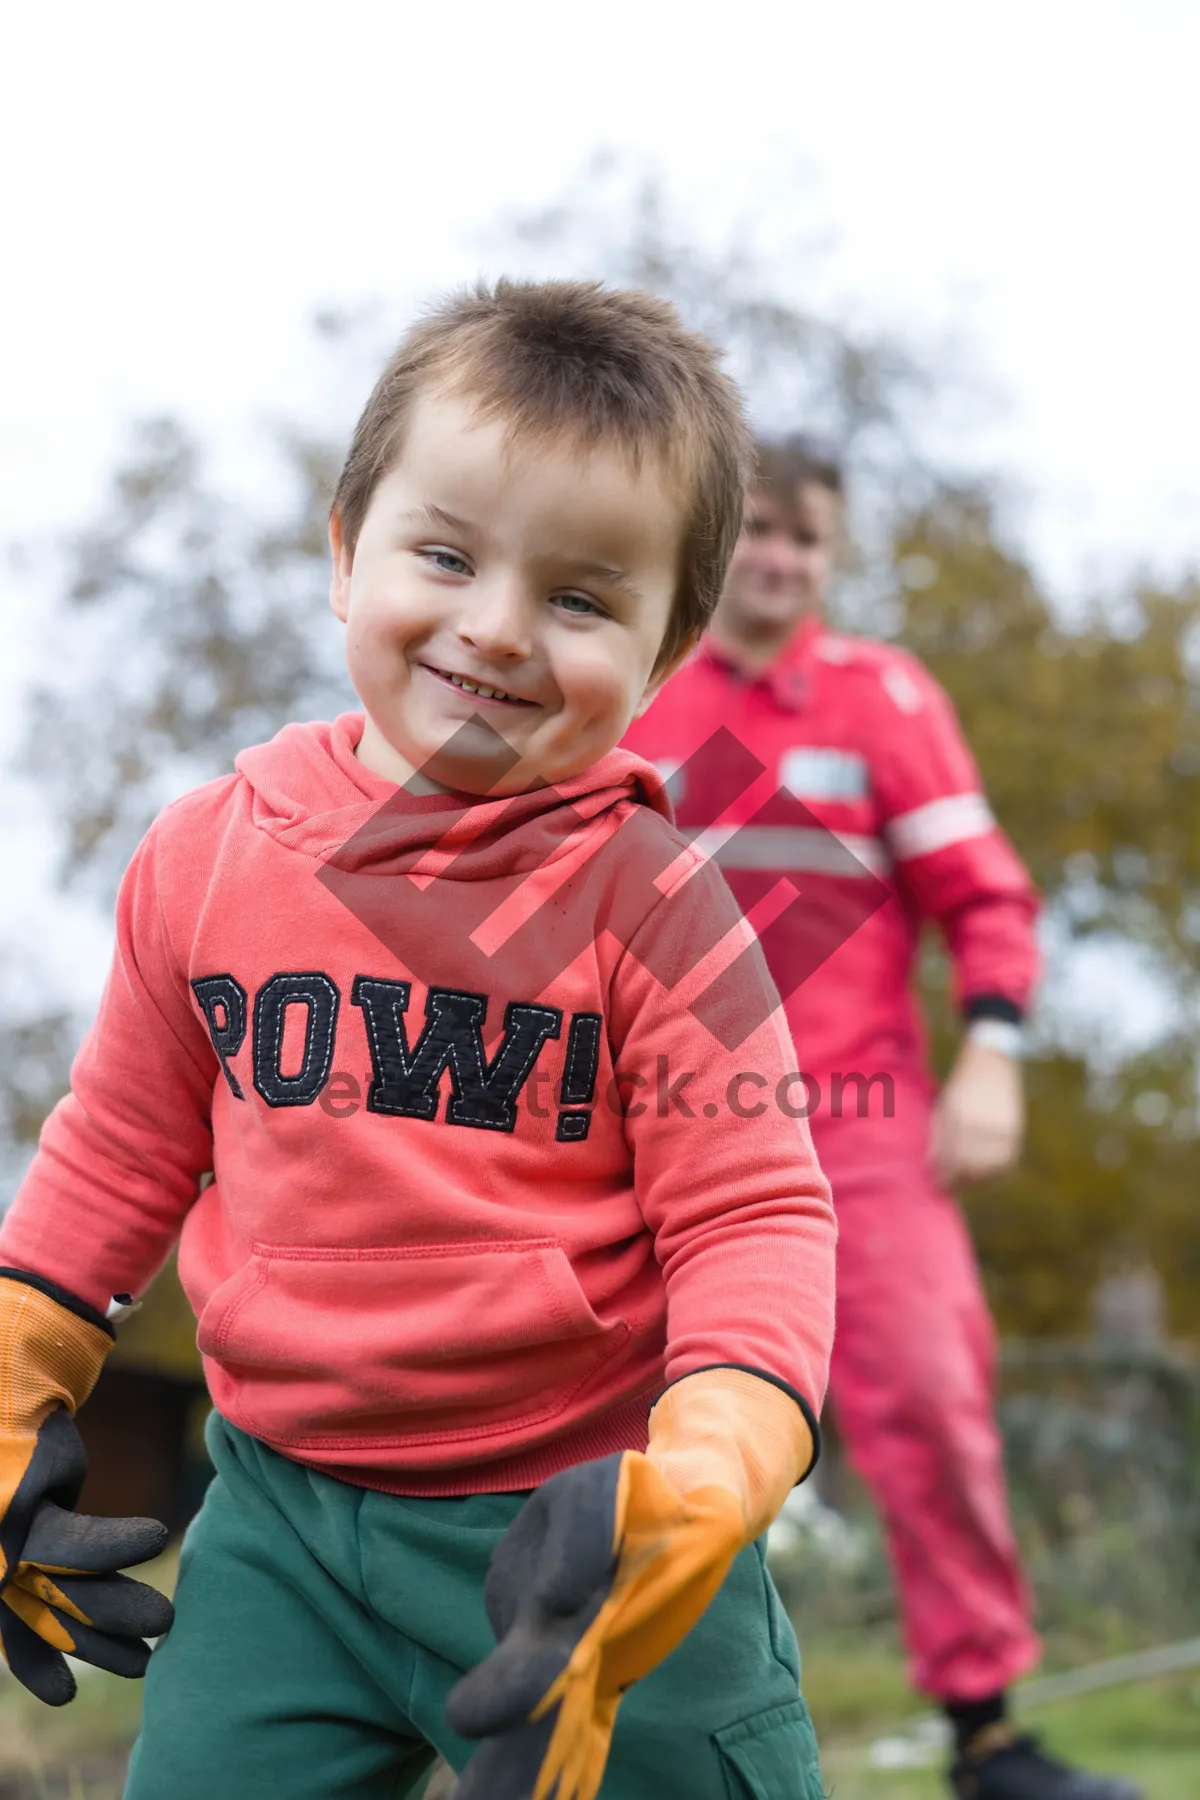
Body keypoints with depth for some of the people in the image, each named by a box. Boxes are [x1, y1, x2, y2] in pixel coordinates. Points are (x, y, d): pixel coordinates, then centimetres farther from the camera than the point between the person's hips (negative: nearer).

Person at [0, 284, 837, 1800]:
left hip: (581, 1526, -3)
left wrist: (708, 1480, -27)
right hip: (279, 1515, 3)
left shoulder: (641, 895, -12)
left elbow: (750, 1216, -12)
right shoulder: (209, 853, -1)